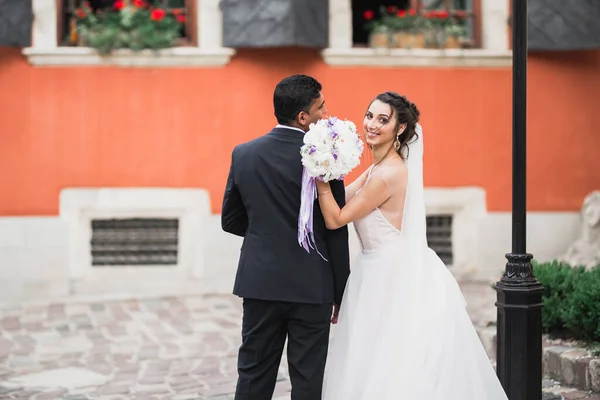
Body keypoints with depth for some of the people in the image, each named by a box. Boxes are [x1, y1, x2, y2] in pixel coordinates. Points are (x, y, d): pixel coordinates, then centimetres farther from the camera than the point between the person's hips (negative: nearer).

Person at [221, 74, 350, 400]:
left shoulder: (243, 154, 0)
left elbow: (230, 220, 7)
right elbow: (336, 230, -7)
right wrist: (341, 293, 3)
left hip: (260, 283, 3)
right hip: (312, 286, -3)